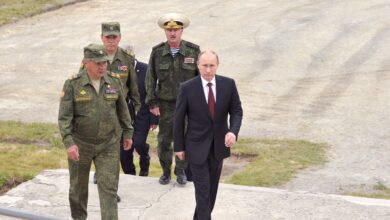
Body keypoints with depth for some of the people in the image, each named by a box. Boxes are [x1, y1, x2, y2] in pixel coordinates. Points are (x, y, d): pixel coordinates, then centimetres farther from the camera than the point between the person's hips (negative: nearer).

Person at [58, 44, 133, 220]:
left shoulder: (115, 82, -3)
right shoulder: (72, 84, -11)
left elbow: (122, 110, 10)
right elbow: (64, 117, -14)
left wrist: (128, 133, 14)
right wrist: (69, 143, -23)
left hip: (109, 144, 1)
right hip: (80, 144, -1)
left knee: (109, 187, -5)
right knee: (78, 185, 16)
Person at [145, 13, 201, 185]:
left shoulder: (193, 51, -7)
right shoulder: (157, 52, -5)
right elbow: (150, 79, 0)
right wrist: (152, 104, -4)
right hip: (165, 105, 1)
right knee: (164, 140, 5)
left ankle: (181, 171, 24)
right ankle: (166, 171, 25)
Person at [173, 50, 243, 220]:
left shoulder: (228, 84, -6)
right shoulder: (187, 88, -12)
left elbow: (236, 111, 0)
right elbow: (179, 119, -5)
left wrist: (233, 131, -20)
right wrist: (179, 147, -2)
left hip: (219, 145, 4)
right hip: (197, 147, -4)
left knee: (212, 188, 15)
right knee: (203, 190, -6)